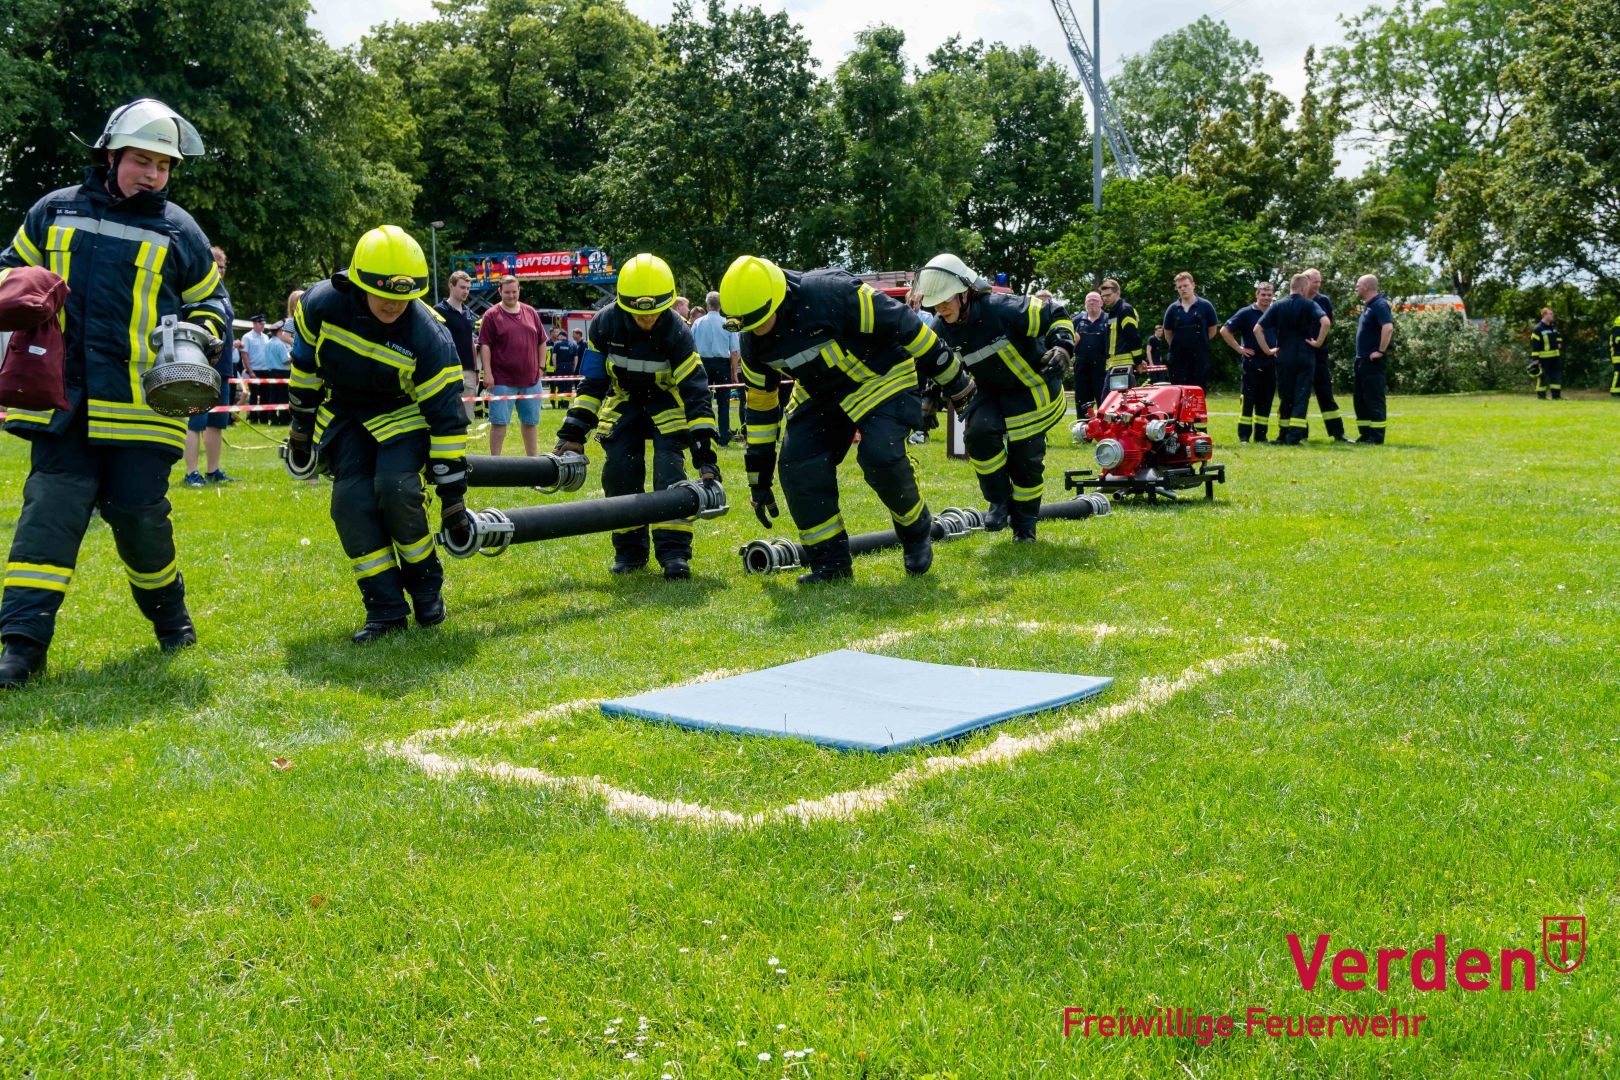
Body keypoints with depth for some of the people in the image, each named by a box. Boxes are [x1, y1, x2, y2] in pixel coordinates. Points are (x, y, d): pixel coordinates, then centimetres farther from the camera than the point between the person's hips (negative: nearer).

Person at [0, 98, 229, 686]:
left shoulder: (179, 230, 9)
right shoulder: (55, 212, 11)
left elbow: (210, 301, 20)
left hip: (142, 404, -1)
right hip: (62, 400, 1)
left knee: (139, 514, 0)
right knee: (51, 508, -7)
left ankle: (169, 613, 27)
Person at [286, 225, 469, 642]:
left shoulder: (429, 336, -27)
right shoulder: (322, 304, -19)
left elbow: (447, 416, -24)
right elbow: (305, 364, 1)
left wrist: (452, 493, -23)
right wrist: (301, 426, 8)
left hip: (402, 416, -3)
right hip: (343, 412, 3)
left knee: (396, 491, -26)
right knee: (352, 501, -15)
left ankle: (426, 584, -1)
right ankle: (386, 609, -8)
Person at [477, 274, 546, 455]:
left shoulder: (531, 313, 10)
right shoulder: (492, 315, -3)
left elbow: (541, 342, 16)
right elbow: (484, 345, -7)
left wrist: (541, 367, 8)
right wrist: (487, 373, -13)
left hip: (531, 379, 4)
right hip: (502, 380, -4)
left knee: (531, 421, 12)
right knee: (499, 422, -1)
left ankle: (533, 458, 23)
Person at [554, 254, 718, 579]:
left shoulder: (676, 330, -29)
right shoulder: (605, 323, -21)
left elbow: (695, 390, -30)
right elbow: (592, 381, -11)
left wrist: (705, 453, -36)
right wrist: (573, 433, -16)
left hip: (667, 402, -3)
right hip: (623, 400, 3)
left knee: (669, 469, -19)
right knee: (619, 471, -9)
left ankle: (674, 550, -15)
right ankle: (630, 550, 3)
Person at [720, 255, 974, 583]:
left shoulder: (833, 293, -33)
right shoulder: (751, 341, -12)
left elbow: (905, 326, -24)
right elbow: (760, 403, 3)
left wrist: (954, 381, -14)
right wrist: (759, 478, 6)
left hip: (881, 379, -6)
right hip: (819, 393, 6)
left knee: (881, 457, -26)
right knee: (798, 467, -12)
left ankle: (917, 532, 3)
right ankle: (830, 561, 2)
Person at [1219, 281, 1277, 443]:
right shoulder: (1246, 313, -4)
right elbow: (1224, 330, -6)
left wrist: (1278, 348, 10)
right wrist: (1239, 348, -9)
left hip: (1270, 362, 5)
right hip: (1252, 361, -5)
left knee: (1265, 400, 6)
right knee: (1248, 399, -4)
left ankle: (1260, 434, 12)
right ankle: (1244, 435, -1)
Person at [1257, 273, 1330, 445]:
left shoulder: (1278, 306, 5)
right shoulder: (1309, 305, -3)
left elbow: (1258, 328, -2)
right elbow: (1326, 322, -20)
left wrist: (1267, 350, 4)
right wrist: (1318, 342, -8)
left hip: (1284, 357, 3)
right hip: (1305, 357, -2)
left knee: (1285, 397, 12)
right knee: (1301, 396, -1)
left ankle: (1283, 435, 16)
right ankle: (1294, 436, -11)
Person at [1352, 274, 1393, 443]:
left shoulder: (1379, 305, -14)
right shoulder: (1368, 306, 17)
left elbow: (1388, 328, -27)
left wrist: (1381, 351, -23)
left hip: (1373, 360, -10)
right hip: (1362, 359, 10)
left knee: (1374, 398, -7)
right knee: (1360, 398, 12)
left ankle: (1377, 437, -5)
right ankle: (1365, 434, 18)